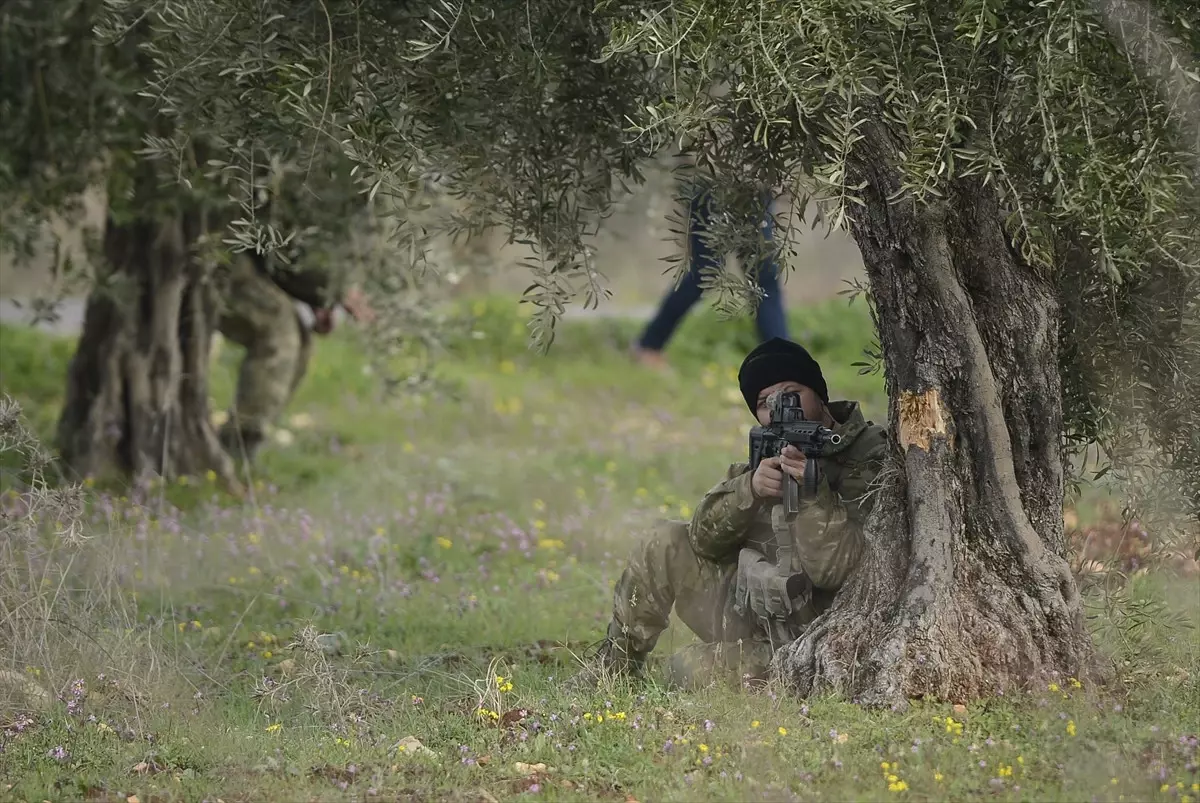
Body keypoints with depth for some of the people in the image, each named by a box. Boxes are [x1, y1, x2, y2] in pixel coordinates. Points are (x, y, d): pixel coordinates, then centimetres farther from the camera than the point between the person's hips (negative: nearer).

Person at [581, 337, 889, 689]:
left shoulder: (868, 460, -14)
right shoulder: (772, 451, 7)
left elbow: (832, 570, -26)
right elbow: (704, 538, -4)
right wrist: (751, 488, -23)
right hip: (749, 615, 7)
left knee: (691, 672, -26)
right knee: (667, 543, -4)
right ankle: (613, 664, 10)